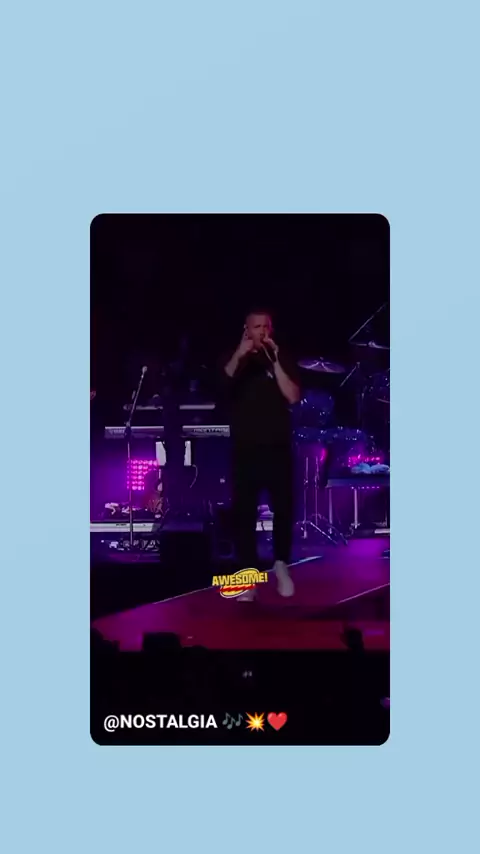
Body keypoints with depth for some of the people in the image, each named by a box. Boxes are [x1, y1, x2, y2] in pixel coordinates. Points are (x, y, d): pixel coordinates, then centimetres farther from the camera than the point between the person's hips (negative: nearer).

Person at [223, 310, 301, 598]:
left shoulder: (282, 359, 6)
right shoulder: (236, 361, 7)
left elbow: (293, 397, -8)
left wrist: (274, 360, -14)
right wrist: (239, 355, -27)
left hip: (278, 449, 0)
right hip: (245, 450, 0)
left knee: (284, 510, -1)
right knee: (244, 513, -5)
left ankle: (281, 565, 18)